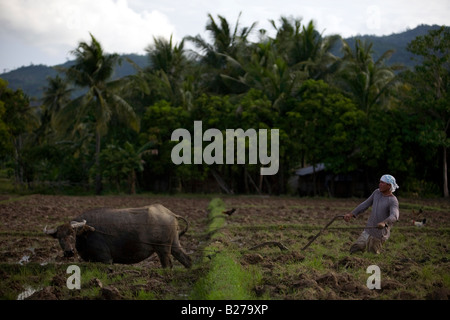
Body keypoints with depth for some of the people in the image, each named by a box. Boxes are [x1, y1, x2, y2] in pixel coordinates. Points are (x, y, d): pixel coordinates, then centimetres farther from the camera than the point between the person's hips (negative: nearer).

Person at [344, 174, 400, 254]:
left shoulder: (393, 201, -17)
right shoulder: (377, 192, 5)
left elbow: (394, 216, -34)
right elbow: (365, 204, 13)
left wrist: (384, 223, -55)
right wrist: (351, 214, 6)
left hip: (380, 235, -7)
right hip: (368, 231, 7)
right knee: (354, 250, 3)